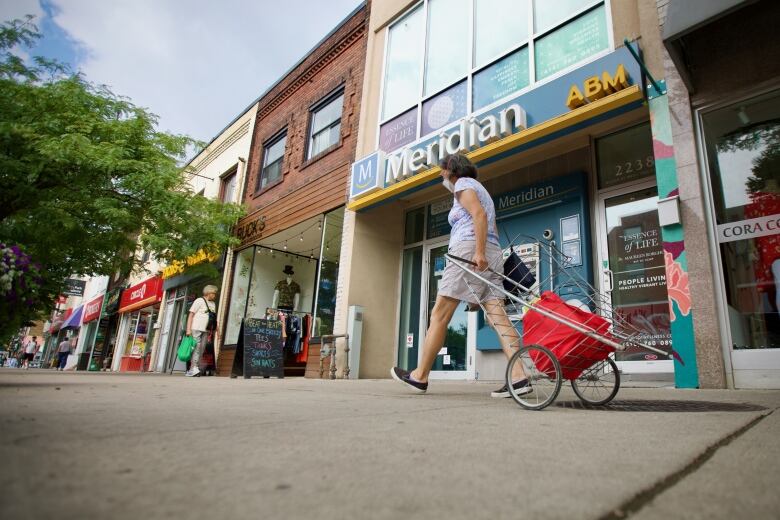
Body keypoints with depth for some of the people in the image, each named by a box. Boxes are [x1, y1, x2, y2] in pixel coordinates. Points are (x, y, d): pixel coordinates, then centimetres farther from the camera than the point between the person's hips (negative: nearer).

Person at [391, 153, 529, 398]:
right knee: (498, 317, -4)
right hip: (492, 253, 9)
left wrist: (478, 252, -22)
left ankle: (420, 376, 0)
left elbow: (479, 214, -13)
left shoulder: (463, 184, 5)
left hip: (468, 250, -9)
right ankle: (519, 376, -15)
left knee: (439, 315, -5)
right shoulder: (481, 190, 31)